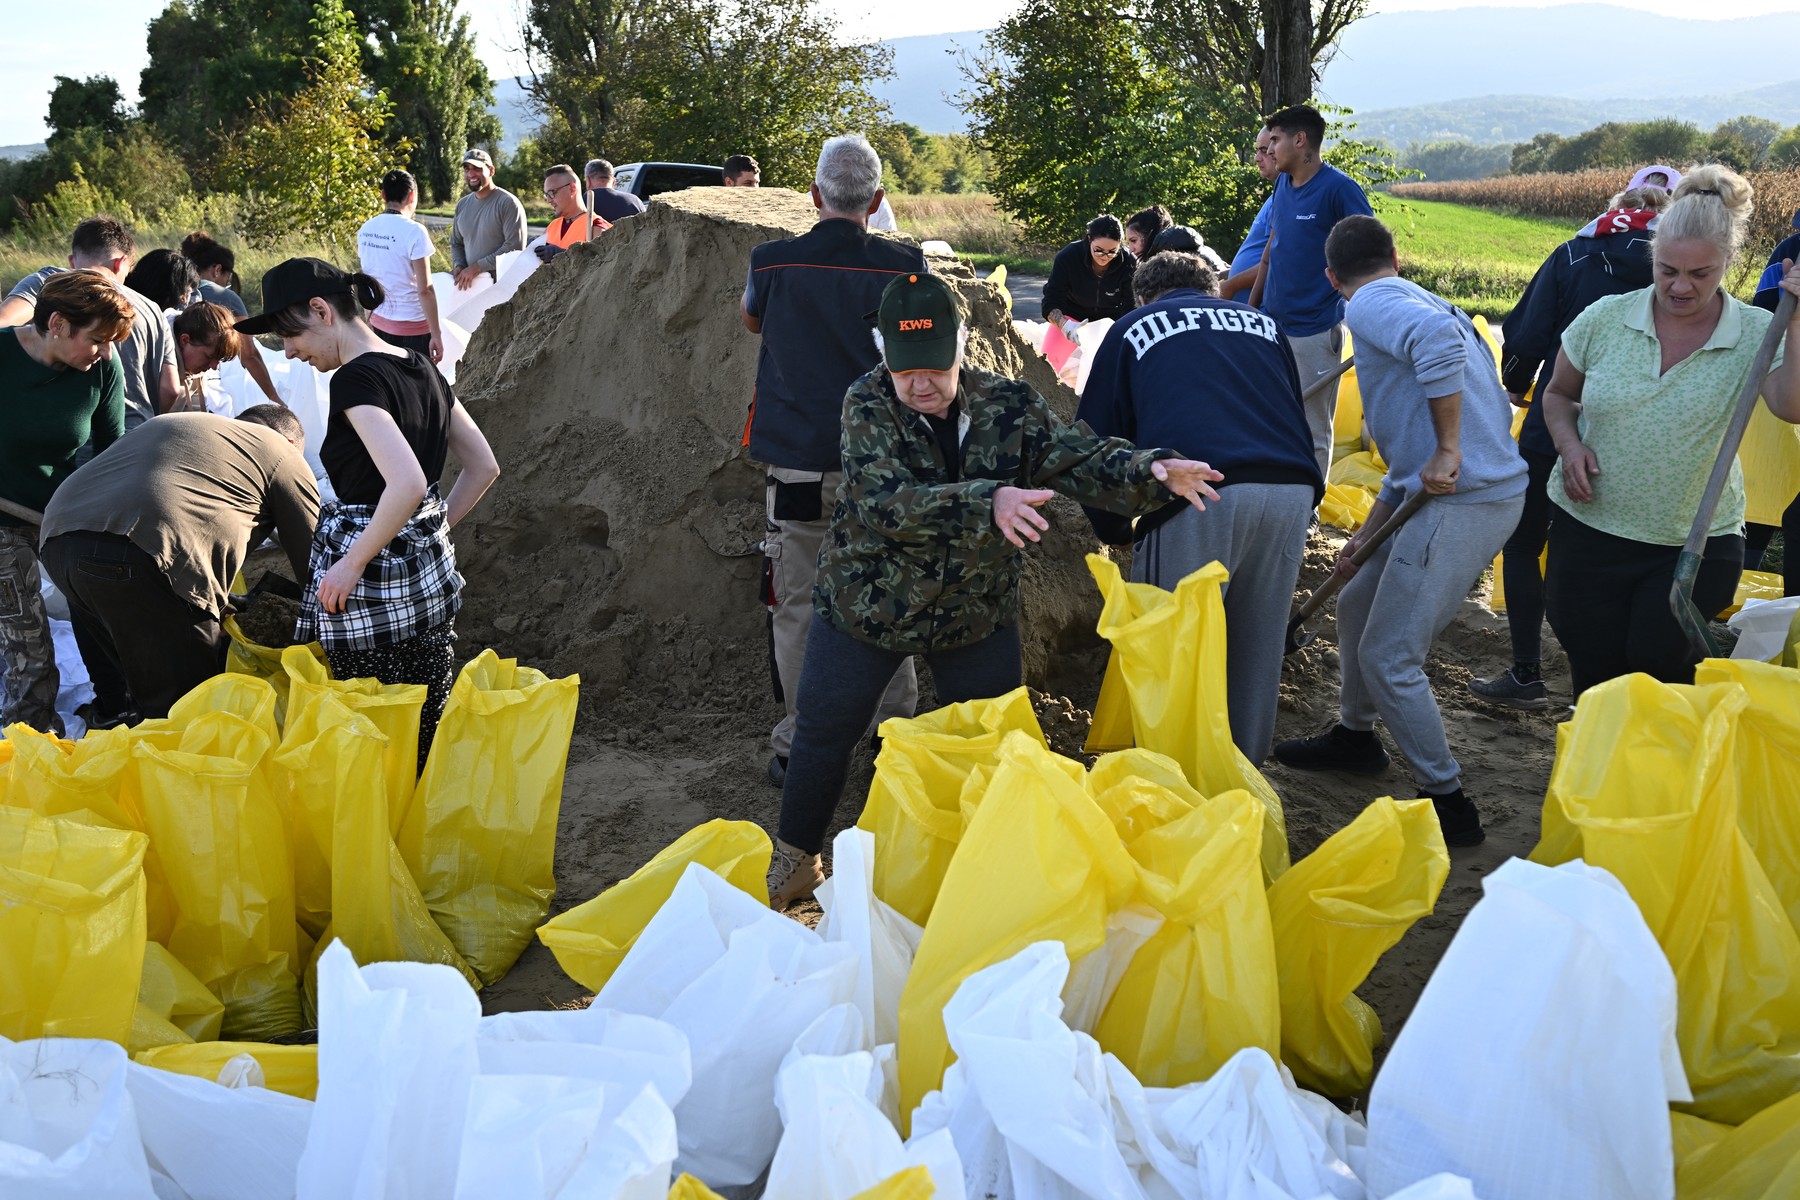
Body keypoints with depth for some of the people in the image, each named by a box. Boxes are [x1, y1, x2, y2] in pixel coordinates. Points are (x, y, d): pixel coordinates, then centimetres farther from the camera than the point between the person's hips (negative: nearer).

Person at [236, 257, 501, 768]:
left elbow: (407, 484, -28)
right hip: (431, 573, 9)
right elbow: (484, 467, 13)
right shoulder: (422, 368, 8)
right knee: (425, 730, 16)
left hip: (368, 592, -9)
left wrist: (352, 563, -18)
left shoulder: (355, 378, -16)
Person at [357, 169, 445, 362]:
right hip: (412, 326, -6)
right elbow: (424, 290, -16)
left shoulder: (365, 230, 4)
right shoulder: (413, 231, -15)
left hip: (379, 323, 6)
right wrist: (436, 334, -11)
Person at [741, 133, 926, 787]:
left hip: (796, 464, 0)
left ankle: (797, 747, 13)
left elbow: (751, 319, 18)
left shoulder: (774, 262, -4)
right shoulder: (903, 265, -5)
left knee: (796, 607, 7)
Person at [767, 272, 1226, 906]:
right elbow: (889, 504, -34)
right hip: (864, 604, -2)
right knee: (824, 736, 9)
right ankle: (795, 862, 32)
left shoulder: (1009, 404, -11)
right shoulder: (869, 404, -20)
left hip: (977, 613, 2)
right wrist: (987, 502, -49)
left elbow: (1079, 458, -19)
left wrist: (1151, 471, -40)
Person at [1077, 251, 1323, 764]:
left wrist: (1116, 530, 28)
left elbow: (1095, 439, 17)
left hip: (1200, 494, -4)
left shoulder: (1133, 328, 20)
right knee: (1258, 650, 16)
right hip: (1293, 491, 5)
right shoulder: (1263, 324, 31)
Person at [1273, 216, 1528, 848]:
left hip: (1463, 503, -10)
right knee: (1358, 605, 23)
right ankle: (1355, 736, 41)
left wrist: (1447, 450, -24)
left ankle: (1448, 803, 10)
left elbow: (1437, 338, -31)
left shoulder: (1371, 304, -6)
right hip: (1489, 485, 10)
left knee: (1388, 658, -2)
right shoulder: (1425, 303, 23)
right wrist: (1369, 531, 26)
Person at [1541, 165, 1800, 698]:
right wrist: (1569, 443, -8)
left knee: (1658, 664, -7)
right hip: (1589, 529, 1)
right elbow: (1558, 394, 11)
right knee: (1596, 681, 7)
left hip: (1697, 545, -1)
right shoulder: (1605, 319, -4)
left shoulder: (1757, 334, -7)